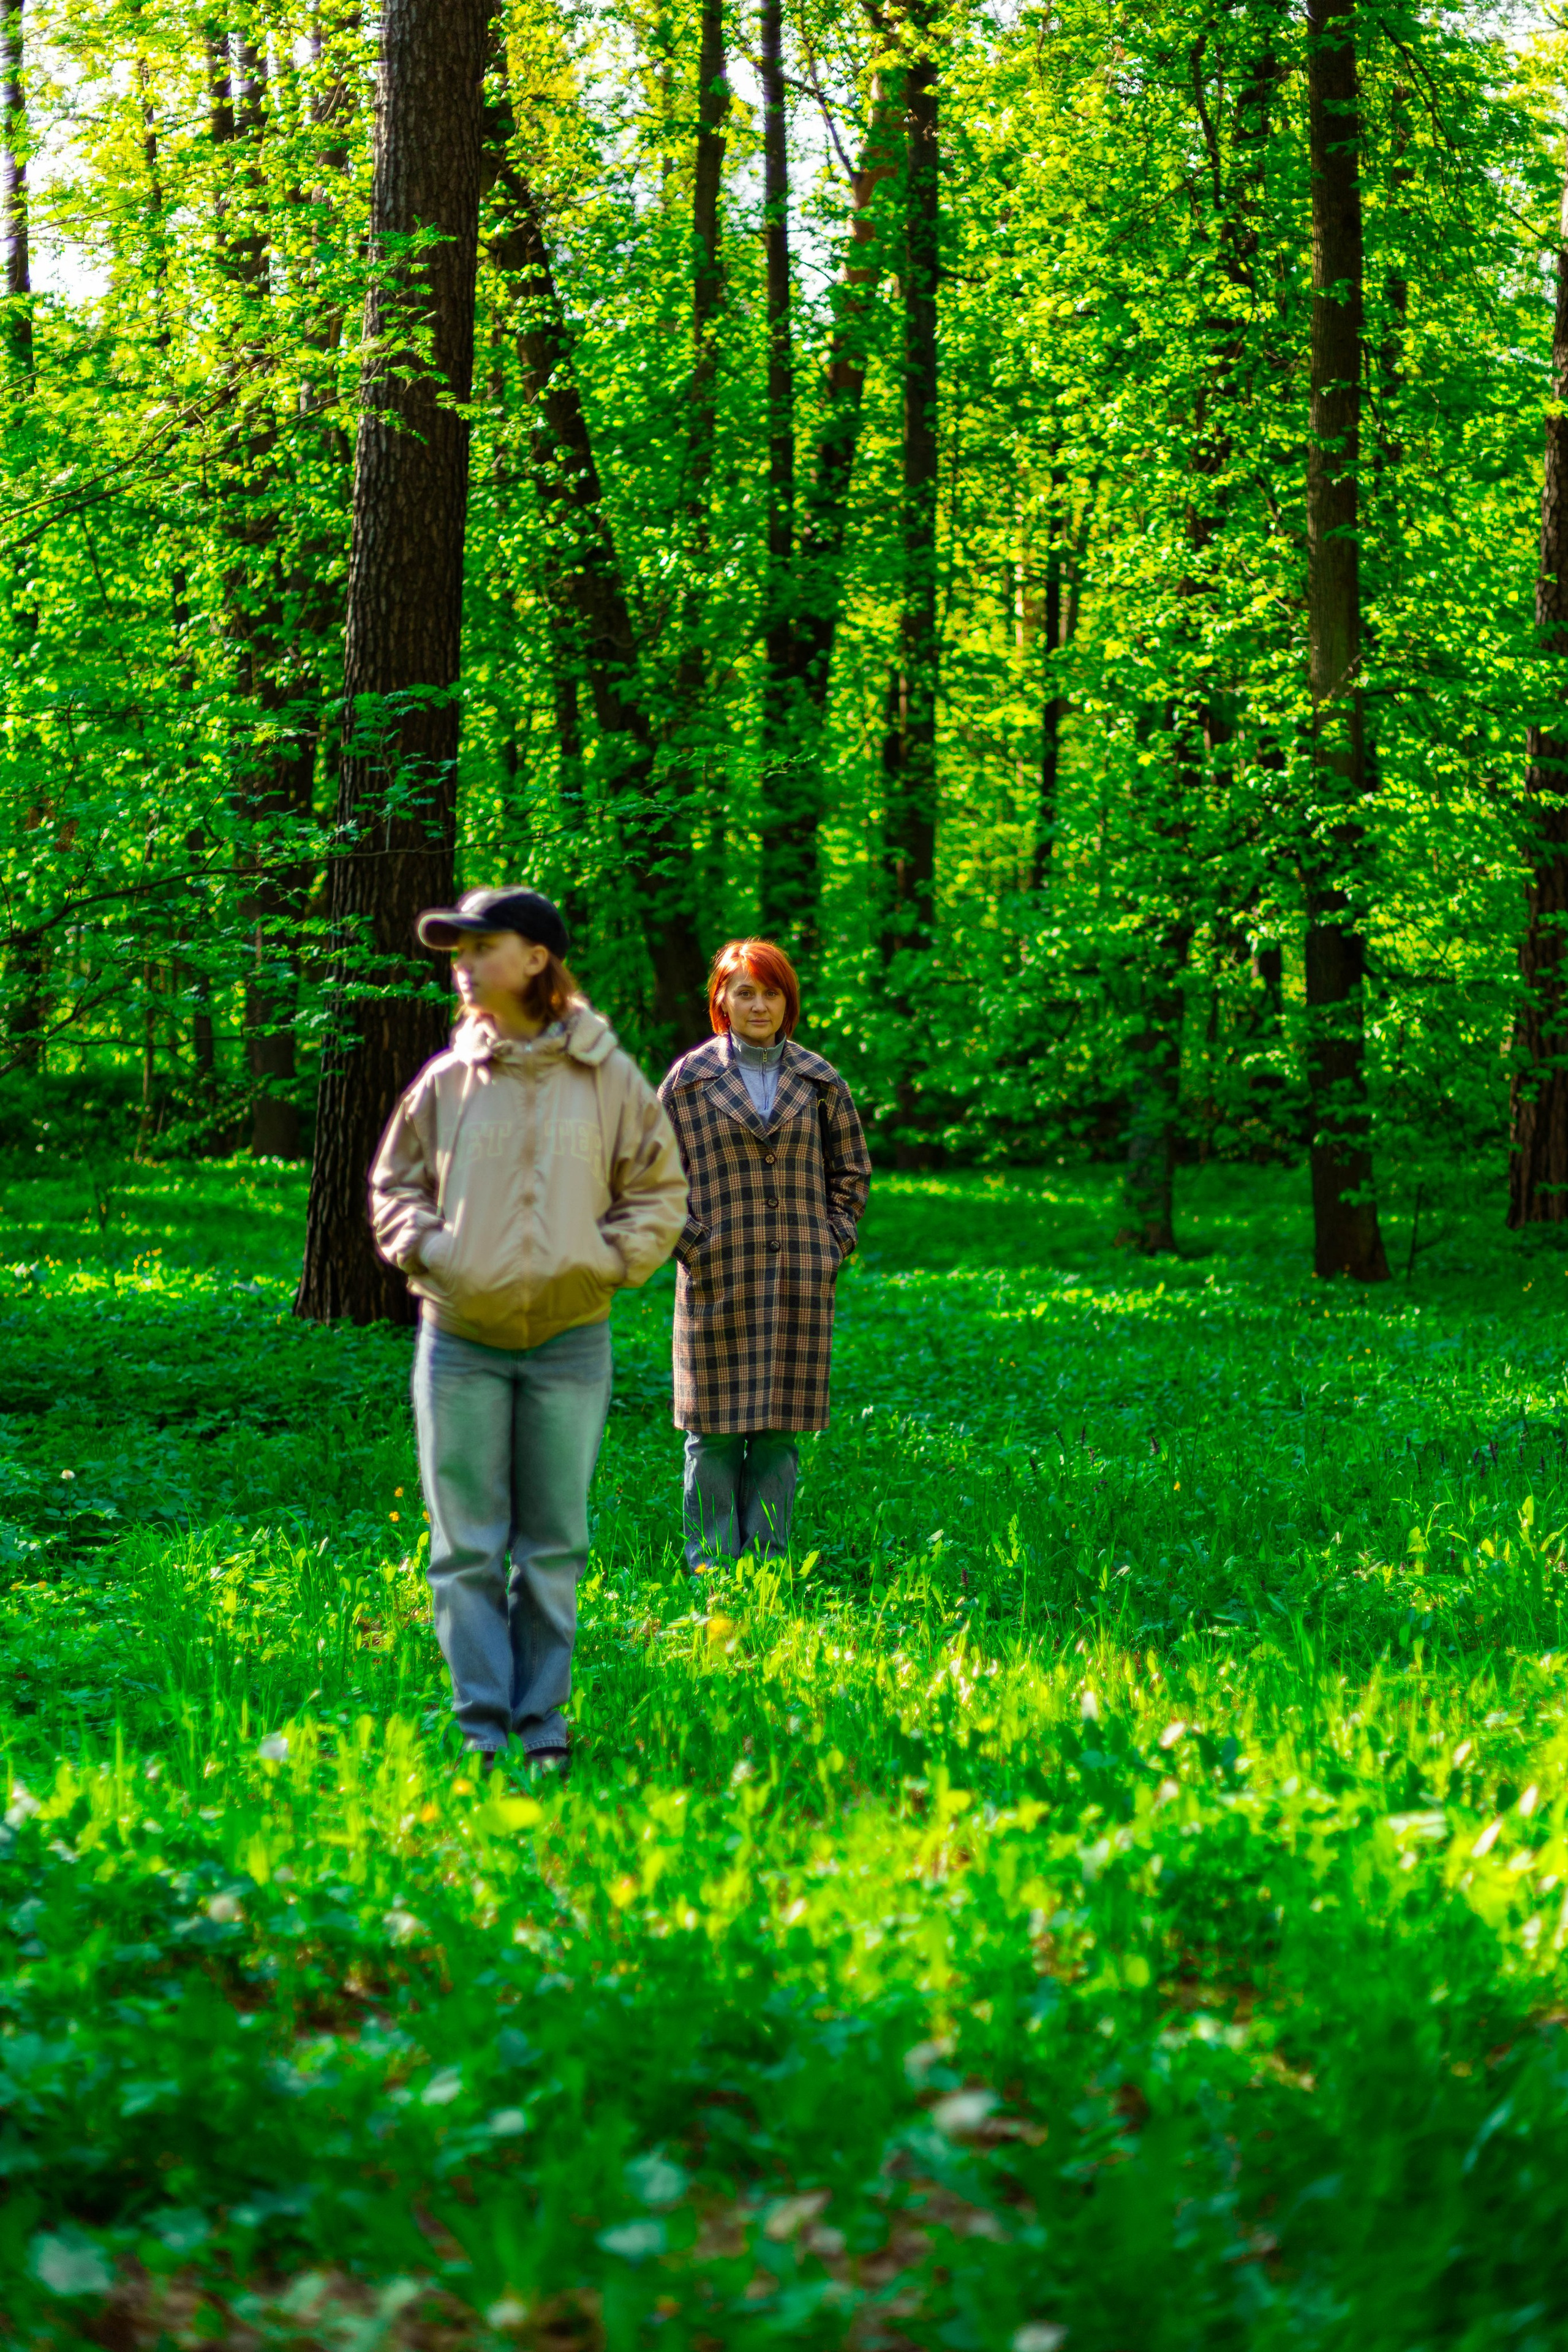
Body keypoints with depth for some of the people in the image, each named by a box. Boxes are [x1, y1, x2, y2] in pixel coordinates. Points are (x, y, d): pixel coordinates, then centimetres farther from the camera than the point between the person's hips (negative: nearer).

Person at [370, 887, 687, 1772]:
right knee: (467, 1547, 1)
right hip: (460, 1340, 1)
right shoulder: (445, 1081, 4)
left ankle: (542, 1724, 15)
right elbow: (394, 1184, 14)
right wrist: (426, 1248, -2)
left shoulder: (606, 1076, 1)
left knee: (555, 1547, 7)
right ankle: (481, 1727, 5)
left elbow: (660, 1188, 8)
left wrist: (610, 1262, -5)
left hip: (569, 1340, -1)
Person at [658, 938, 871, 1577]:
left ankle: (767, 1559, 12)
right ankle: (712, 1561, 7)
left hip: (799, 1281, 2)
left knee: (781, 1426, 5)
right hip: (719, 1278, -2)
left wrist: (834, 1243, 5)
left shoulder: (818, 1080, 8)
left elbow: (853, 1170, 15)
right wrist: (691, 1244, -4)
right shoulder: (690, 1079, 2)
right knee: (715, 1427, 0)